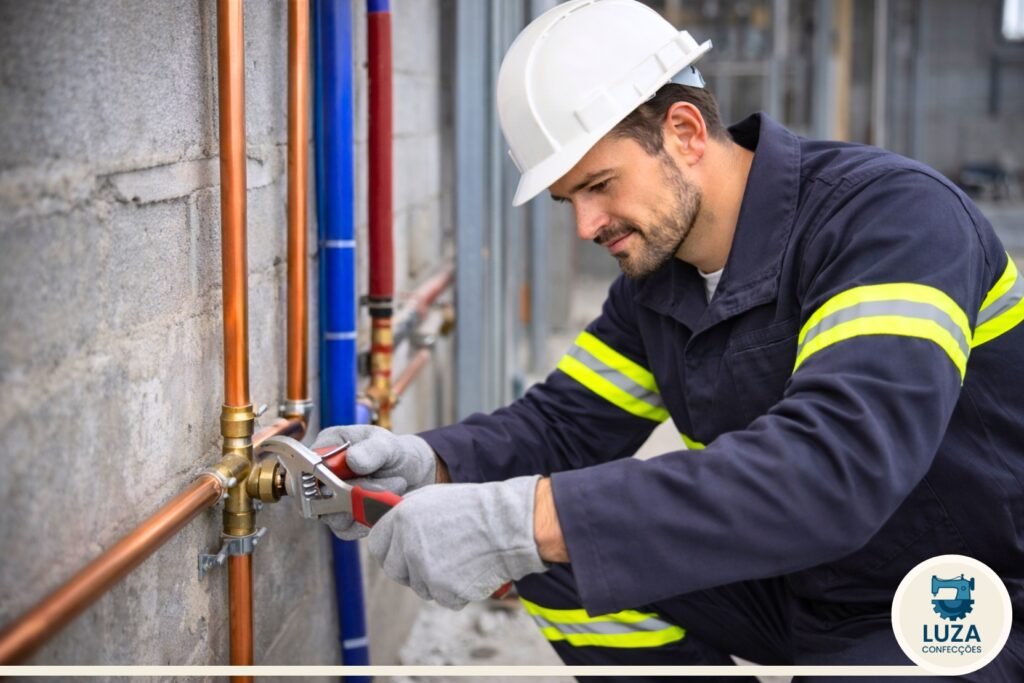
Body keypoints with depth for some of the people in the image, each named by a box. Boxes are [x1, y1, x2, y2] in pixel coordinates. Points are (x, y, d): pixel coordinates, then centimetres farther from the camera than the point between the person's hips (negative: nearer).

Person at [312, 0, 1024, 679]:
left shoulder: (895, 217, -25)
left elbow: (839, 464, -39)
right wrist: (430, 465, -16)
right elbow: (568, 423, 6)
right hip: (793, 577, 8)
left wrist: (524, 520, -44)